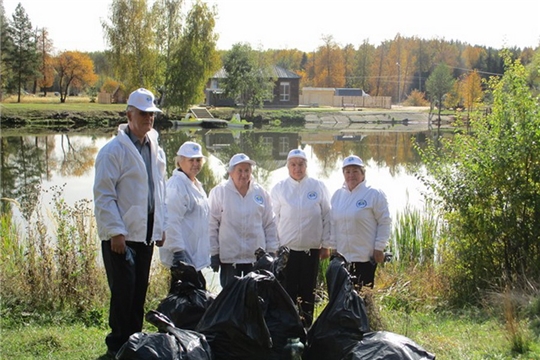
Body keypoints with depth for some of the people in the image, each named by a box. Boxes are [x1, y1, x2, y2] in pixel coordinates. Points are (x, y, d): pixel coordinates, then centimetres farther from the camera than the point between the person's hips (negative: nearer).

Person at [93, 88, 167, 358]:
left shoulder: (156, 150, 13)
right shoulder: (113, 150, -10)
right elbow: (104, 194, -13)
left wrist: (161, 226, 14)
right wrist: (115, 231, -17)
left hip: (146, 234, 6)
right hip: (121, 236, -6)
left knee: (139, 292, 11)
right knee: (123, 292, -4)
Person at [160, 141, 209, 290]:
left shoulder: (196, 185, 18)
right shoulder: (176, 185, -14)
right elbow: (171, 221, -21)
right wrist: (178, 251, -26)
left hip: (195, 256, 10)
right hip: (183, 255, -10)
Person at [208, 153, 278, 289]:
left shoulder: (261, 193, 6)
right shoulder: (219, 192, -4)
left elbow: (269, 225, 10)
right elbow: (211, 225, -3)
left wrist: (271, 251, 7)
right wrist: (213, 253, -5)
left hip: (256, 257, 3)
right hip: (228, 257, -2)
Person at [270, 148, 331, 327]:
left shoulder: (318, 187, 2)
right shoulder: (279, 188, 2)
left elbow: (327, 217, 5)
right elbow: (273, 219, 4)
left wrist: (326, 245, 3)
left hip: (312, 248, 1)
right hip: (286, 249, -1)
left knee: (308, 292, 8)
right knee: (288, 292, 2)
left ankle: (307, 326, 17)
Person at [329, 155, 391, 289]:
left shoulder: (374, 194, -5)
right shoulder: (337, 195, 10)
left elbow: (384, 223, -5)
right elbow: (332, 223, 14)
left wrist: (379, 248, -8)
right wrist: (333, 246, 11)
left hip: (366, 257, -5)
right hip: (342, 256, 5)